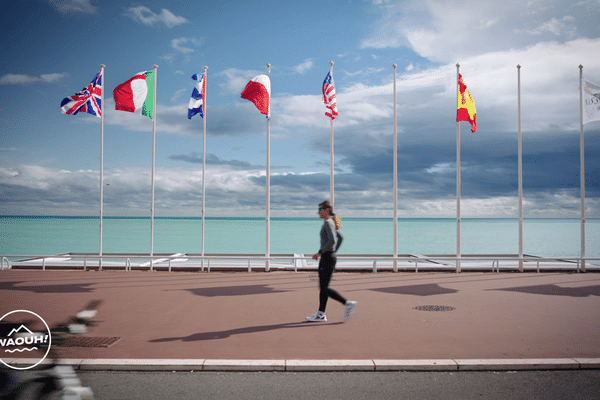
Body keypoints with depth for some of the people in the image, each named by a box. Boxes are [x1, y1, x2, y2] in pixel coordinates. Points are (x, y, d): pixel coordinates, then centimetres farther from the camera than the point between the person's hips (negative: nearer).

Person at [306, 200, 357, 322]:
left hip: (328, 258, -10)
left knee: (325, 288, -5)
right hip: (326, 258, 10)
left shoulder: (328, 223, -14)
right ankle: (321, 314, 12)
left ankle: (348, 303, 1)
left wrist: (320, 252, -21)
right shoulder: (331, 223, 15)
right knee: (322, 287, 10)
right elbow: (340, 238, 24)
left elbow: (332, 240, -26)